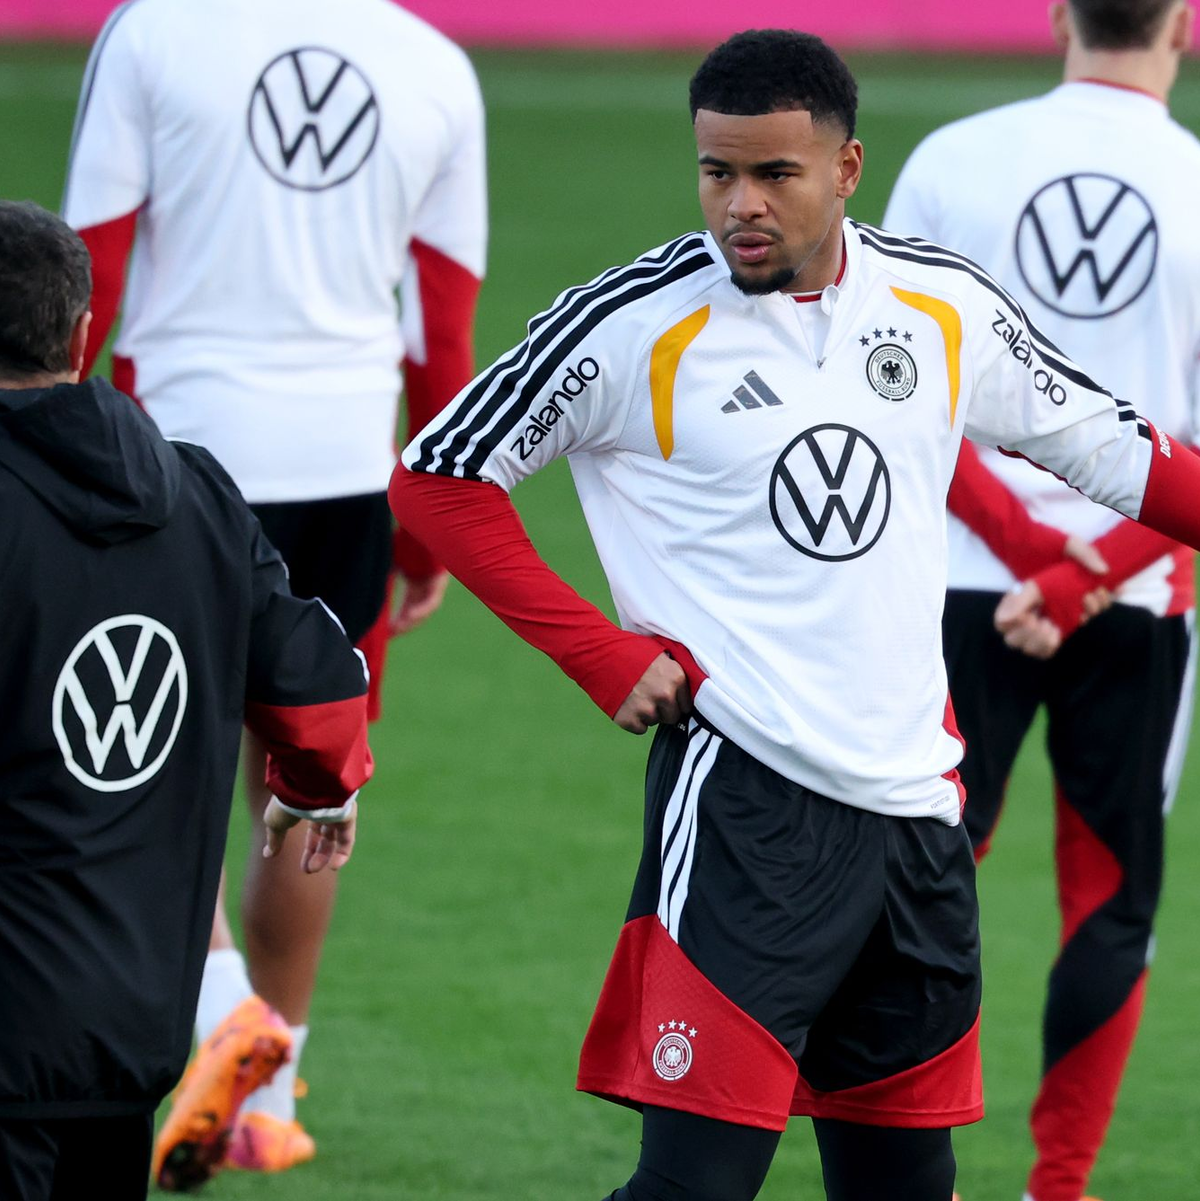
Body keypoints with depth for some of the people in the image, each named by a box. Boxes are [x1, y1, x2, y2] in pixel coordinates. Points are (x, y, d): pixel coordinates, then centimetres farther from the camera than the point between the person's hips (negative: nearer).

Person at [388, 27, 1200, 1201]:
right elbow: (437, 477, 0)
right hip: (745, 788, -5)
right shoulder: (634, 325, -6)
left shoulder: (947, 306, 7)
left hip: (913, 798, 5)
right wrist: (604, 656, -6)